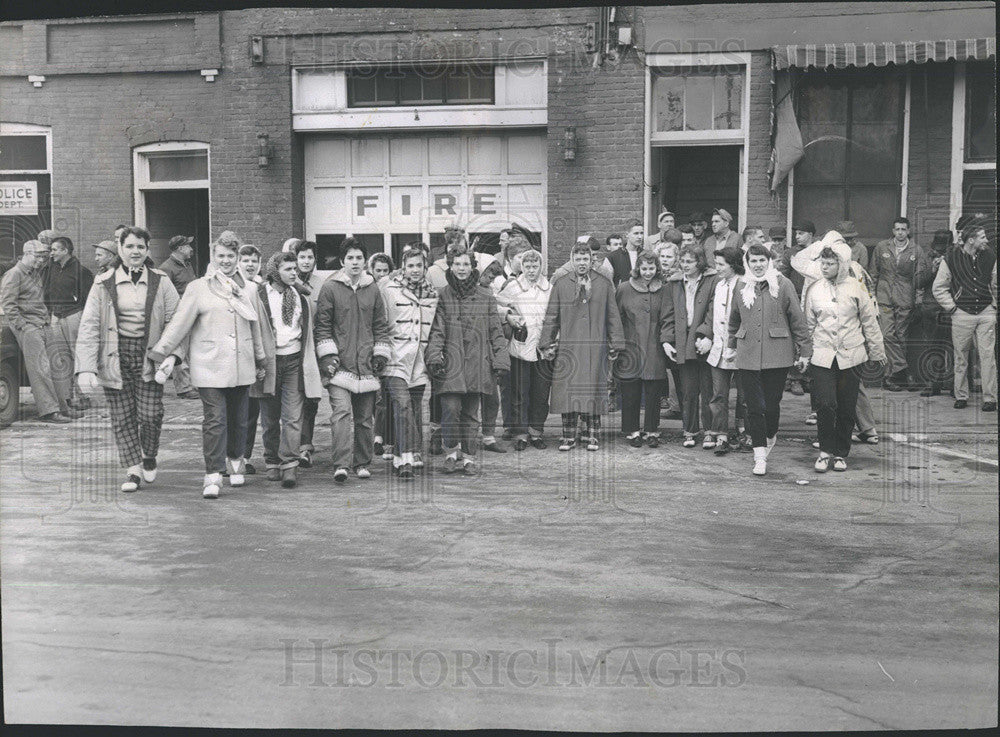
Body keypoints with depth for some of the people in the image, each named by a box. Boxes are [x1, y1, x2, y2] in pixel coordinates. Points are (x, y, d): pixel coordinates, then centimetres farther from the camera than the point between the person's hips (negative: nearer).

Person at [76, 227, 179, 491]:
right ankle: (133, 469, 15)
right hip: (116, 357, 1)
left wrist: (173, 354, -13)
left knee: (151, 414, -6)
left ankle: (149, 456, 23)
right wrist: (86, 368, -10)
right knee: (122, 417, 2)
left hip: (149, 357, 0)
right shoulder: (104, 284, 2)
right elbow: (89, 326, -2)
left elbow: (175, 321, 2)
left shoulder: (161, 282, 4)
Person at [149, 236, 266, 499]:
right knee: (215, 420, -9)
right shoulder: (198, 288, 1)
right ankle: (213, 476, -7)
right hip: (210, 366, -4)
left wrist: (260, 360, 26)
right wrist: (160, 353, -5)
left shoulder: (249, 290, 12)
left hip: (241, 367, 4)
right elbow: (180, 323, 0)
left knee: (239, 418, 11)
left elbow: (255, 328, 21)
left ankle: (235, 462, 31)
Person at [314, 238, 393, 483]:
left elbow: (381, 326, 18)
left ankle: (362, 463, 19)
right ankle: (341, 465, -19)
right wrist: (328, 355, -6)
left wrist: (381, 353, 9)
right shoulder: (330, 288, 1)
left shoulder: (373, 290, 13)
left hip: (366, 365, 4)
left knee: (365, 417, 8)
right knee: (342, 412, -16)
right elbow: (322, 325, 2)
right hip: (339, 364, -4)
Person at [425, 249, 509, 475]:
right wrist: (434, 356, -13)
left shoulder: (486, 297, 9)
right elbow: (436, 330, 1)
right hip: (451, 363, -1)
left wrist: (500, 362, 3)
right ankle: (451, 452, 8)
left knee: (470, 413, 6)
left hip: (477, 363, 1)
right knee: (451, 409, -11)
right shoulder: (442, 296, 6)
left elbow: (496, 333, 9)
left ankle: (468, 457, 18)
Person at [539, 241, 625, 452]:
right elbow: (551, 317, 9)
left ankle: (591, 436, 10)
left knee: (593, 391, 1)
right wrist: (547, 344, 5)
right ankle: (568, 437, 7)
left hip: (596, 348, 0)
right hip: (568, 347, 0)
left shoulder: (604, 284, 9)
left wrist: (615, 345, 6)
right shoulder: (560, 284, 8)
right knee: (568, 392, -1)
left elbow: (613, 316, 9)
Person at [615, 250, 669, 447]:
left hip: (654, 352, 1)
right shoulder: (624, 289, 3)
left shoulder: (662, 291, 8)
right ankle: (631, 431, 15)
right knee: (630, 394, 2)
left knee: (653, 394, 4)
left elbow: (666, 320, 6)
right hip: (630, 349, -1)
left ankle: (651, 431, 17)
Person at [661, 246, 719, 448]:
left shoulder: (713, 281, 0)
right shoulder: (674, 285, 14)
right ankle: (689, 431, 15)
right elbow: (670, 316, 14)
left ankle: (710, 432, 10)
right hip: (683, 345, 3)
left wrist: (707, 336, -17)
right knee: (687, 391, 6)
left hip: (705, 343, -3)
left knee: (708, 390, 1)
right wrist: (667, 340, 4)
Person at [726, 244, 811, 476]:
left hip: (777, 354, -2)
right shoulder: (741, 286, 9)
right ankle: (760, 456, 3)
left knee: (772, 403, 2)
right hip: (748, 354, 2)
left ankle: (770, 437, 33)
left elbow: (797, 319, 1)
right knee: (754, 406, -1)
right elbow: (734, 319, 22)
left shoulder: (783, 284, -1)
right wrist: (732, 345, 26)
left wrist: (804, 351, 1)